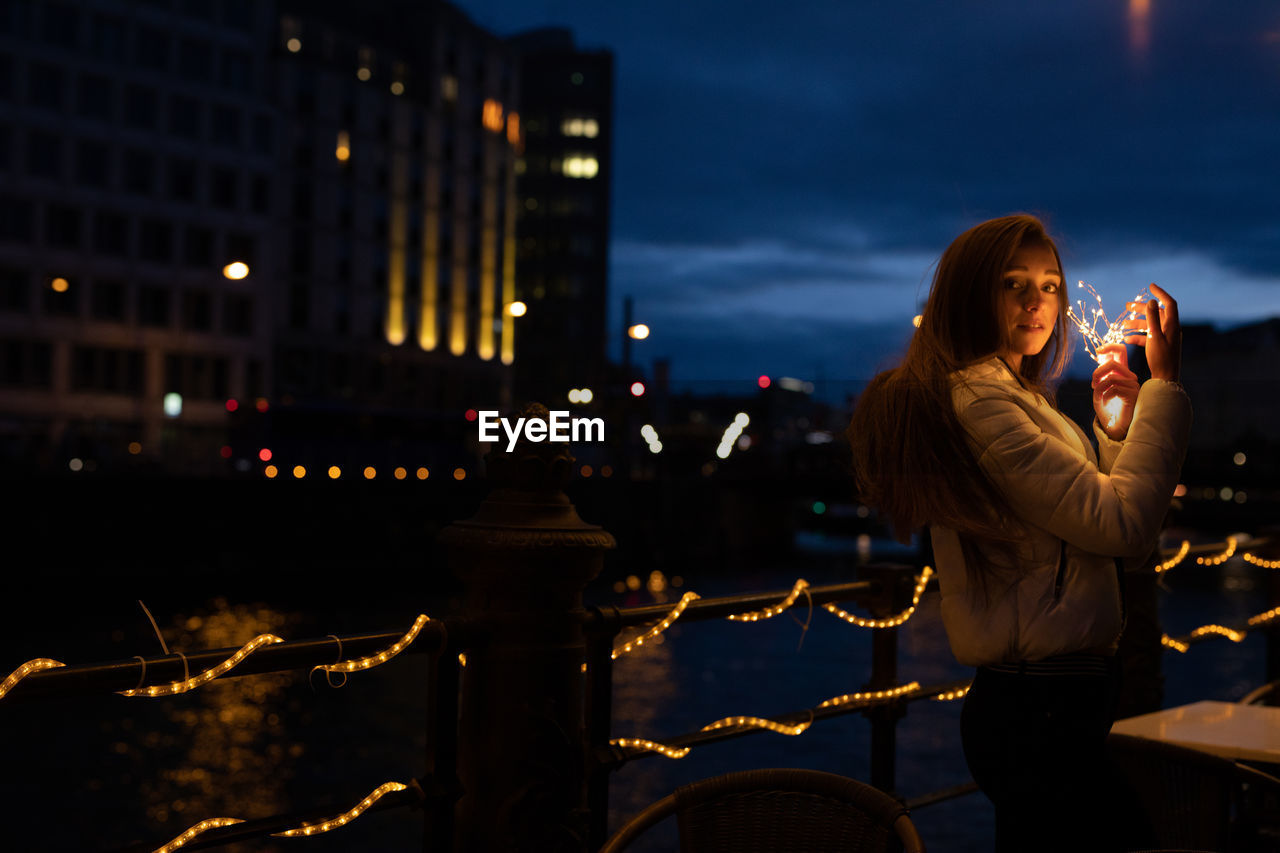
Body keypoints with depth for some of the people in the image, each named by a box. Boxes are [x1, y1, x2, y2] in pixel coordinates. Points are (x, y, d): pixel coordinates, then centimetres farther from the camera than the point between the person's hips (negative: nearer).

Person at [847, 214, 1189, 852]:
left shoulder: (1017, 395, 17)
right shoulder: (978, 399, -17)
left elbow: (1087, 522, 19)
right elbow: (1122, 526, -21)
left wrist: (1114, 428, 6)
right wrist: (1164, 385, -13)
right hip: (1042, 704, -10)